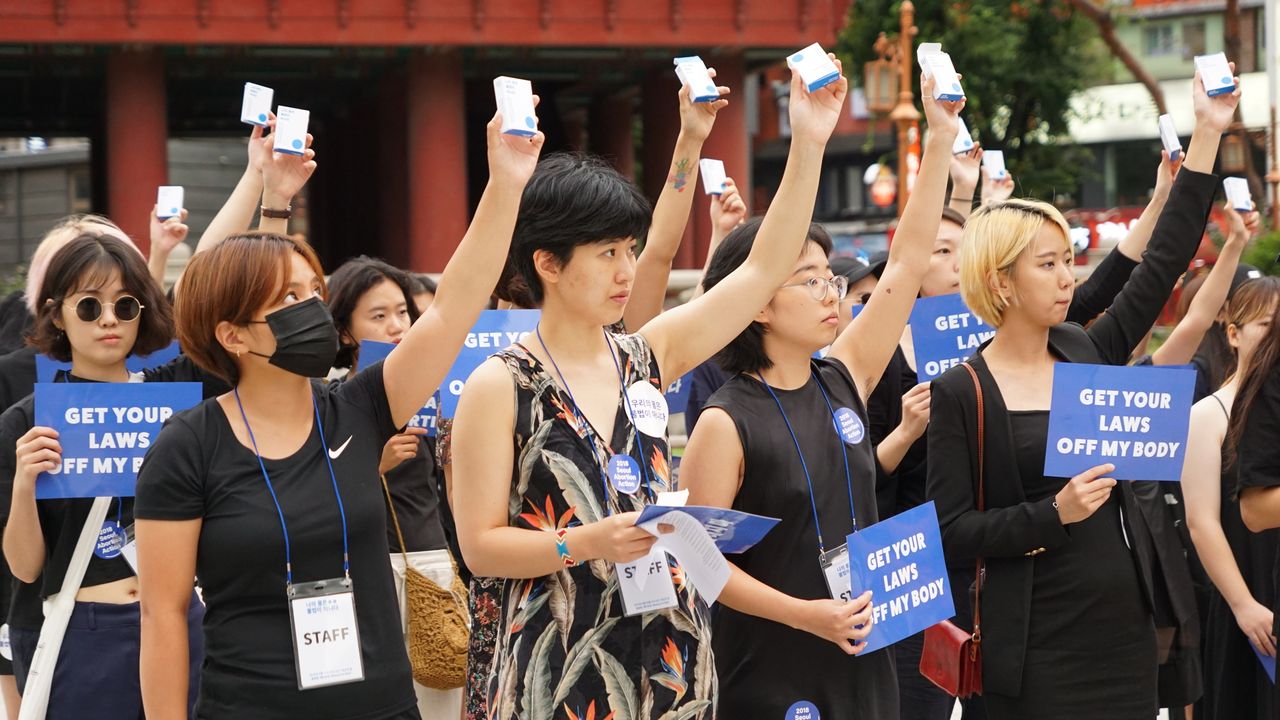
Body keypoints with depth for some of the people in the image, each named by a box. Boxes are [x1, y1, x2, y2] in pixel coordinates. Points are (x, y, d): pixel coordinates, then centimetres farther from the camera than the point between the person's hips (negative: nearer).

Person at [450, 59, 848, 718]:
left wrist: (808, 144, 3)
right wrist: (589, 543, -21)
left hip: (671, 657, 5)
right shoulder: (499, 387, -6)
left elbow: (763, 270, 8)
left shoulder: (644, 359, 8)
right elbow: (480, 546, -8)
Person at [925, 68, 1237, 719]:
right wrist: (1053, 513, -19)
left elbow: (1164, 262, 8)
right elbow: (952, 532, -8)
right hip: (1037, 644, -5)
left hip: (1126, 624, 5)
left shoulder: (1087, 354, 8)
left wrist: (1207, 135, 5)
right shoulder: (961, 392, -6)